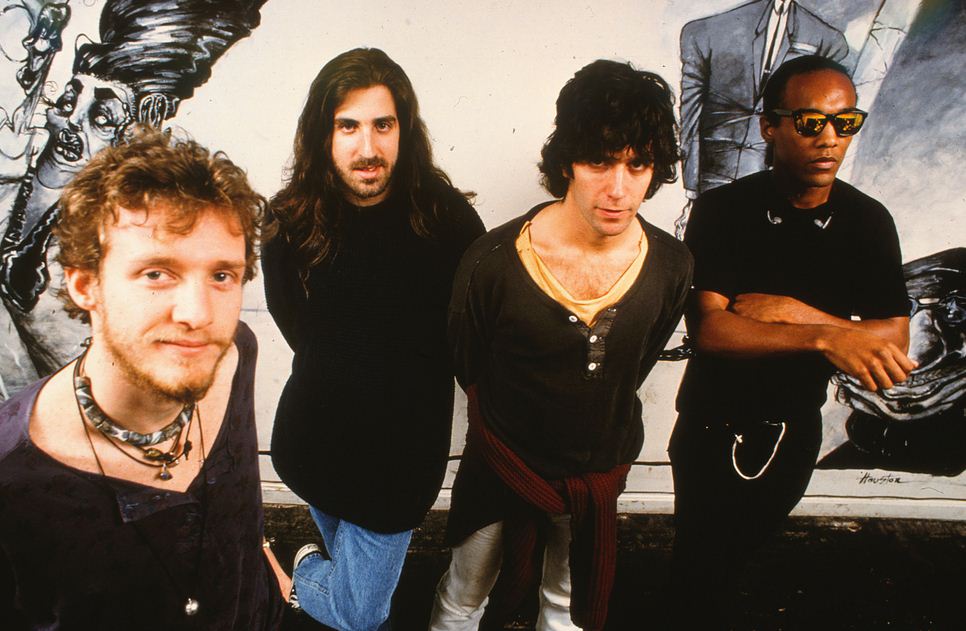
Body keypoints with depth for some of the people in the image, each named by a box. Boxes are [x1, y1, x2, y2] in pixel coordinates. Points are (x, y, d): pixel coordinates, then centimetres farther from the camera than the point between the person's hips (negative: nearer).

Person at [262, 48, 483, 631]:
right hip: (316, 437, 2)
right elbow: (298, 332, 1)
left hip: (400, 450, -1)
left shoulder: (446, 217, -16)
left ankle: (306, 574, 43)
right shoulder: (290, 221, -9)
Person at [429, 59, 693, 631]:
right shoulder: (493, 262, -26)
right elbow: (468, 366, -7)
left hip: (601, 474, 3)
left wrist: (598, 425, 10)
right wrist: (505, 425, 6)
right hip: (504, 467, -2)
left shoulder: (672, 266, -17)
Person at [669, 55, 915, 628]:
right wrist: (825, 337, -37)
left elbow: (894, 343, -10)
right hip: (713, 428, -3)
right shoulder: (724, 211, -17)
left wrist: (797, 313, -25)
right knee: (700, 563, 10)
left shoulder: (869, 222, -8)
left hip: (794, 431, 4)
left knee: (742, 549, 26)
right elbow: (707, 330, -26)